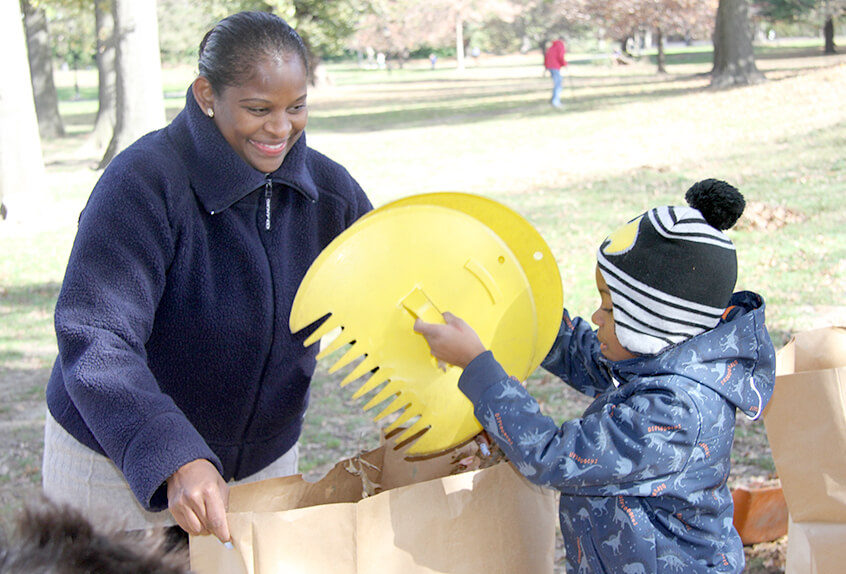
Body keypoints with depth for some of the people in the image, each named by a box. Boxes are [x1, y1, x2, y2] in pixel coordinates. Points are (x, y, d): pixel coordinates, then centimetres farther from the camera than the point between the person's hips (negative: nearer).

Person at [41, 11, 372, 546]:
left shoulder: (328, 190, -6)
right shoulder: (144, 184, -24)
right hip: (120, 463, -5)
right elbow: (96, 341, -33)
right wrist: (176, 463, -46)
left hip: (264, 459, 5)